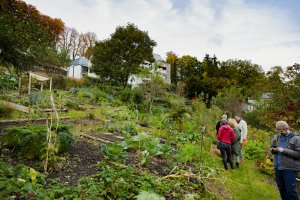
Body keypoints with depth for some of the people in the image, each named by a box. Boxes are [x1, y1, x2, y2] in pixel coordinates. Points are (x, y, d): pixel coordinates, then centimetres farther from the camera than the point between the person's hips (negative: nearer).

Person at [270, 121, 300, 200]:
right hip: (277, 167, 6)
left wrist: (284, 150, -21)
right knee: (281, 188, 17)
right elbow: (271, 147, 17)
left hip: (289, 168, -5)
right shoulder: (276, 137, 6)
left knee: (291, 190, 0)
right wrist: (273, 149, -7)